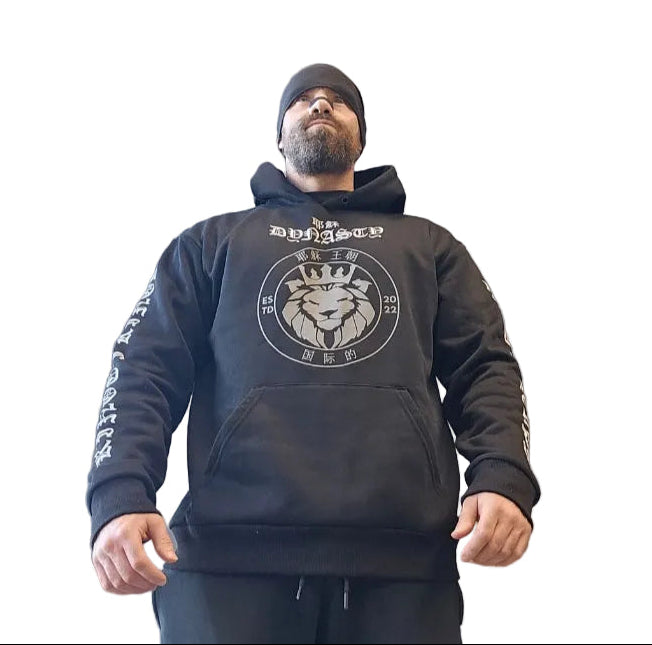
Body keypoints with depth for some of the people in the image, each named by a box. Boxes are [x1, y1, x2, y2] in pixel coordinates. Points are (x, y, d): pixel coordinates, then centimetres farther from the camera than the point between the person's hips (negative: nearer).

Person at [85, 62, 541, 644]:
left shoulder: (428, 245, 24)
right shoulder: (211, 242, 21)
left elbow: (484, 365, 13)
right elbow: (146, 370, 11)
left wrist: (504, 476, -8)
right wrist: (121, 495, -8)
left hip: (404, 556, 1)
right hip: (231, 552, 0)